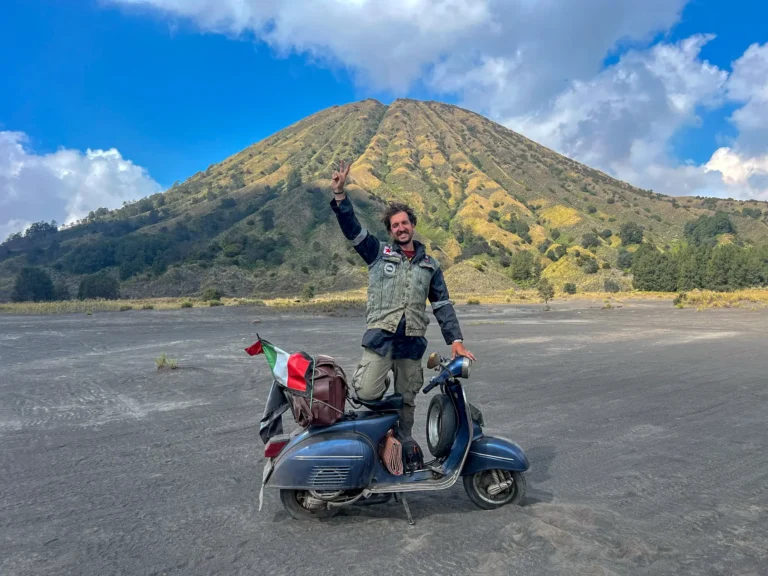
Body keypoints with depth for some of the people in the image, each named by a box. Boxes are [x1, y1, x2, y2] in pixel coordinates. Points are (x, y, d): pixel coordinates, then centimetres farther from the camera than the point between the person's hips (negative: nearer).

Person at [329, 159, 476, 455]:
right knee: (367, 392, -18)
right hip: (380, 337, -2)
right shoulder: (378, 252, 8)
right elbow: (351, 227, -2)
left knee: (407, 401, 11)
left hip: (412, 342, 2)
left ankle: (404, 447, 29)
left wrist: (456, 340, 3)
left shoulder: (430, 265, 15)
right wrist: (339, 194, -15)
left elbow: (443, 305, 12)